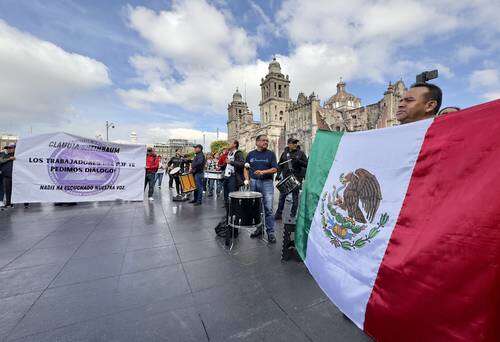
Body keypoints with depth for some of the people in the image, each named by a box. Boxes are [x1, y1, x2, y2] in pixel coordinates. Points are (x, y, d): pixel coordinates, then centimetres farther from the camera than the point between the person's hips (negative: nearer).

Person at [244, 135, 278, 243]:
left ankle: (270, 232, 6)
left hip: (267, 183, -3)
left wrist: (263, 172, -18)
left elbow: (275, 169, -4)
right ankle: (259, 229, 25)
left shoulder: (271, 154, 5)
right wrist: (247, 179, 0)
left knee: (268, 209, -6)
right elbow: (246, 168, 15)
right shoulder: (251, 154, 13)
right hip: (253, 183, 3)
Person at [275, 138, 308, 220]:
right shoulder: (285, 153, 8)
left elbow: (306, 164, -3)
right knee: (282, 196, 7)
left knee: (295, 197, 5)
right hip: (285, 177, 2)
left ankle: (293, 215, 19)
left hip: (296, 178, -2)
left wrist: (298, 161, -18)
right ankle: (278, 214, 19)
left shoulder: (300, 153, 2)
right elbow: (280, 165, 14)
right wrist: (278, 174, 2)